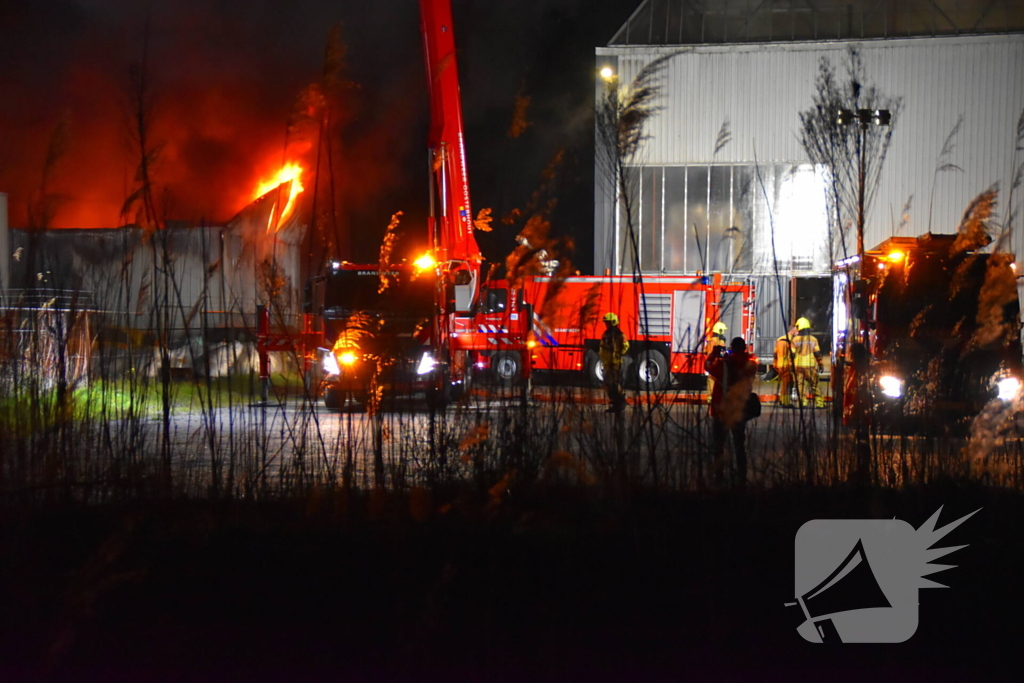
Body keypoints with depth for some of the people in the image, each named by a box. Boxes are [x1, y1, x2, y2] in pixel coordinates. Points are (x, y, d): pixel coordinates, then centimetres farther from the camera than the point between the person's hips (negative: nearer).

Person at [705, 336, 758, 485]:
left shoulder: (724, 363, -15)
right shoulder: (750, 364, -6)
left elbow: (708, 366, 3)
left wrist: (714, 354, 16)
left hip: (721, 411, -3)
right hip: (740, 411, 3)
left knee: (718, 446, 6)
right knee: (740, 447, 14)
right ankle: (741, 479, 14)